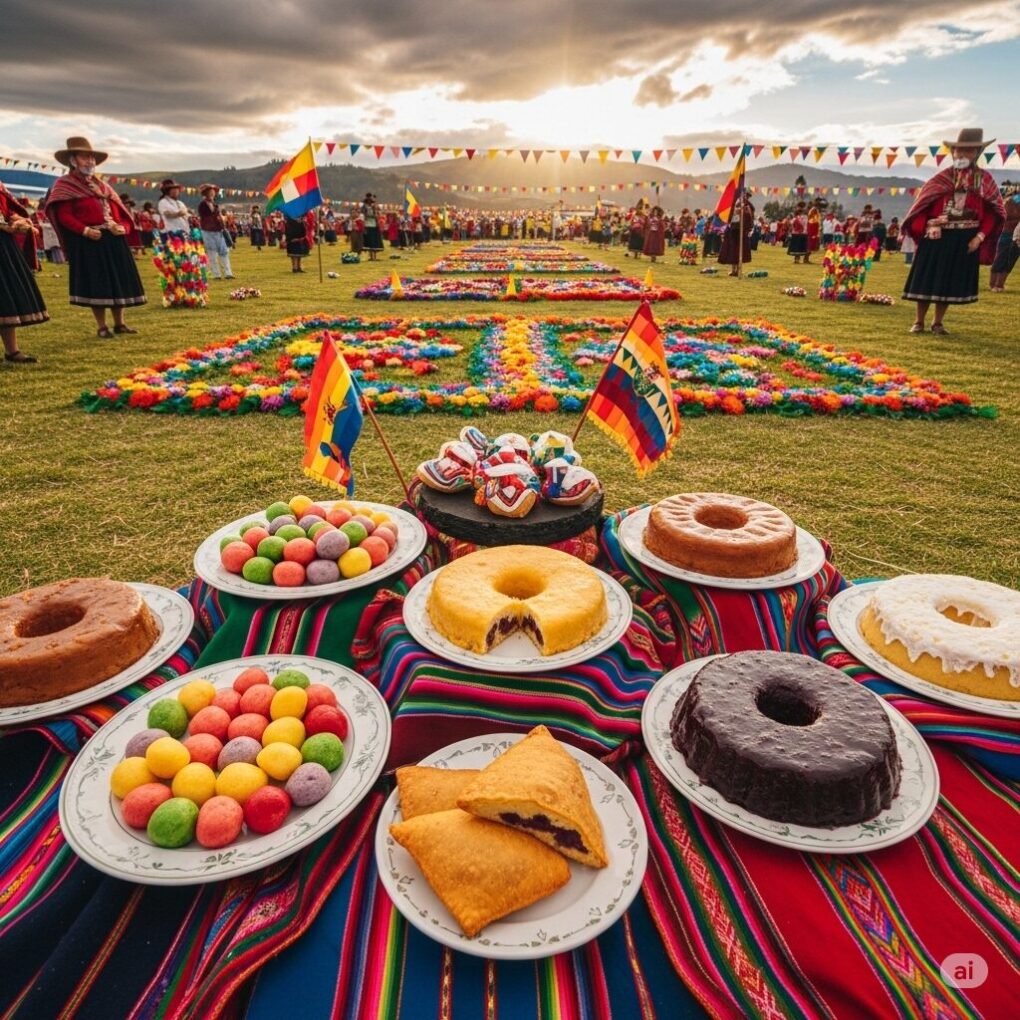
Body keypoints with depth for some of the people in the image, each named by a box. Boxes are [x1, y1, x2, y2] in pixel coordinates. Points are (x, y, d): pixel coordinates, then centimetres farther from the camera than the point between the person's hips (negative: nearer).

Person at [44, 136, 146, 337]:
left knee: (119, 280, 6)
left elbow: (118, 210, 18)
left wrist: (123, 227, -3)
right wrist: (85, 230, -22)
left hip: (114, 240, 6)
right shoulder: (65, 185, 1)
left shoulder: (102, 185, 21)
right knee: (96, 283, -6)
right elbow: (64, 216, -9)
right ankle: (101, 327, 1)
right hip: (88, 241, -6)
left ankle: (119, 323, 15)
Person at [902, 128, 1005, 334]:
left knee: (951, 281, 5)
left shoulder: (985, 179, 3)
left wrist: (980, 236, -7)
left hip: (965, 240, 1)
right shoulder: (942, 178, 2)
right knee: (927, 278, -1)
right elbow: (923, 205, 2)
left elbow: (995, 211, 5)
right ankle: (919, 321, 9)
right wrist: (930, 226, -15)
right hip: (937, 237, -1)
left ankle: (937, 323, 13)